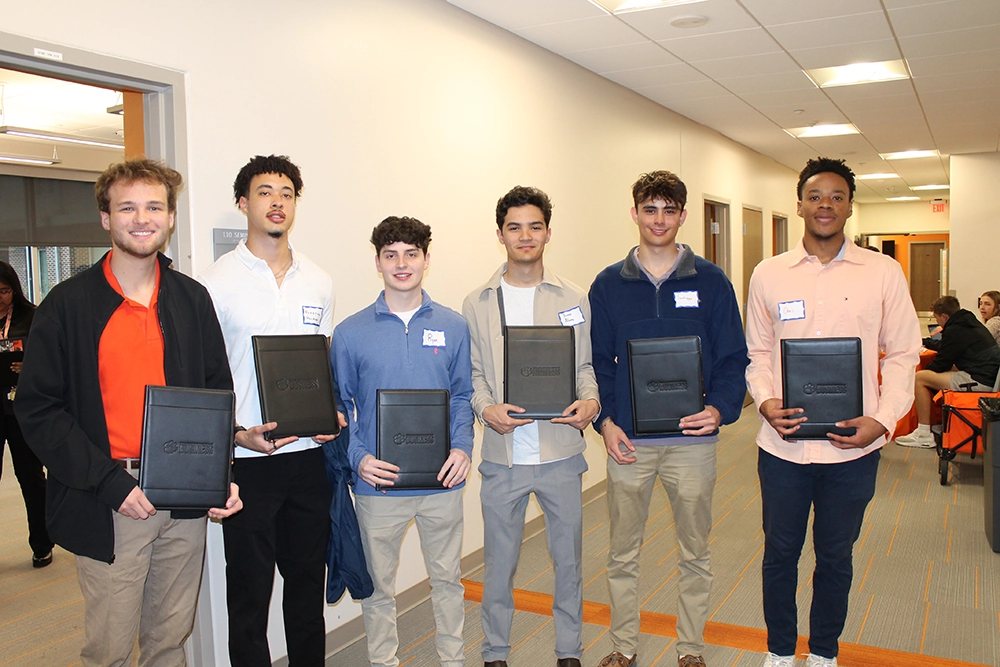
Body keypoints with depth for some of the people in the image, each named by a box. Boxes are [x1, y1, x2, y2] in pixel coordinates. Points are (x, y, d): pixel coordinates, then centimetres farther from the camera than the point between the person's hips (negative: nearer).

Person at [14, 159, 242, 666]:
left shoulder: (193, 299, 6)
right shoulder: (68, 305, -4)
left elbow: (218, 391, 10)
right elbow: (37, 408, -6)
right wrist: (109, 484, -15)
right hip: (107, 505, -3)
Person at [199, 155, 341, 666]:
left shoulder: (318, 281, 9)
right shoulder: (218, 281, -4)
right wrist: (237, 433, -18)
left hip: (309, 454, 4)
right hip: (247, 458, -4)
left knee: (308, 576, 16)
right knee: (249, 586, 7)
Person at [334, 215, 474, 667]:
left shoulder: (453, 327, 2)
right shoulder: (350, 333, -1)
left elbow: (463, 396, 7)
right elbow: (339, 407, 2)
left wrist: (462, 447, -8)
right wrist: (358, 457, -12)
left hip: (442, 481, 1)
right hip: (378, 483, -1)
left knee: (447, 577, 15)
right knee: (378, 583, 13)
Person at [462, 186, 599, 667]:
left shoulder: (573, 299, 4)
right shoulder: (477, 304, 4)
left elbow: (585, 364, 9)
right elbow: (472, 372, 6)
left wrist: (590, 400, -11)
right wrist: (485, 408, -13)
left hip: (562, 452, 1)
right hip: (503, 455, 0)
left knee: (568, 557, 12)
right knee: (499, 560, 10)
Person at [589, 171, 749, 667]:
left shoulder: (710, 282, 1)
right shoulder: (608, 285, 4)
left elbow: (733, 359, 1)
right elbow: (597, 362, 5)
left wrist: (720, 408, -17)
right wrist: (605, 420, -8)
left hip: (692, 440, 0)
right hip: (628, 441, 1)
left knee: (694, 552, 12)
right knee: (622, 552, 11)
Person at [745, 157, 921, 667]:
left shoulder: (883, 273, 0)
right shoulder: (768, 275, 3)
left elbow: (902, 354, 2)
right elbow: (757, 353, 7)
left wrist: (883, 420, -11)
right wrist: (766, 402, -11)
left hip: (852, 449, 0)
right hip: (783, 445, 1)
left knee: (835, 557, 15)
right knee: (780, 553, 13)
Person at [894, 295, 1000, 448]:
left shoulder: (954, 330, -13)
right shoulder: (971, 323, 17)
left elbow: (942, 363, -7)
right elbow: (945, 347, 34)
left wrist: (925, 371, 13)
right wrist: (924, 341, 49)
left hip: (980, 381, -11)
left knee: (919, 378, -10)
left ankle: (924, 435, -6)